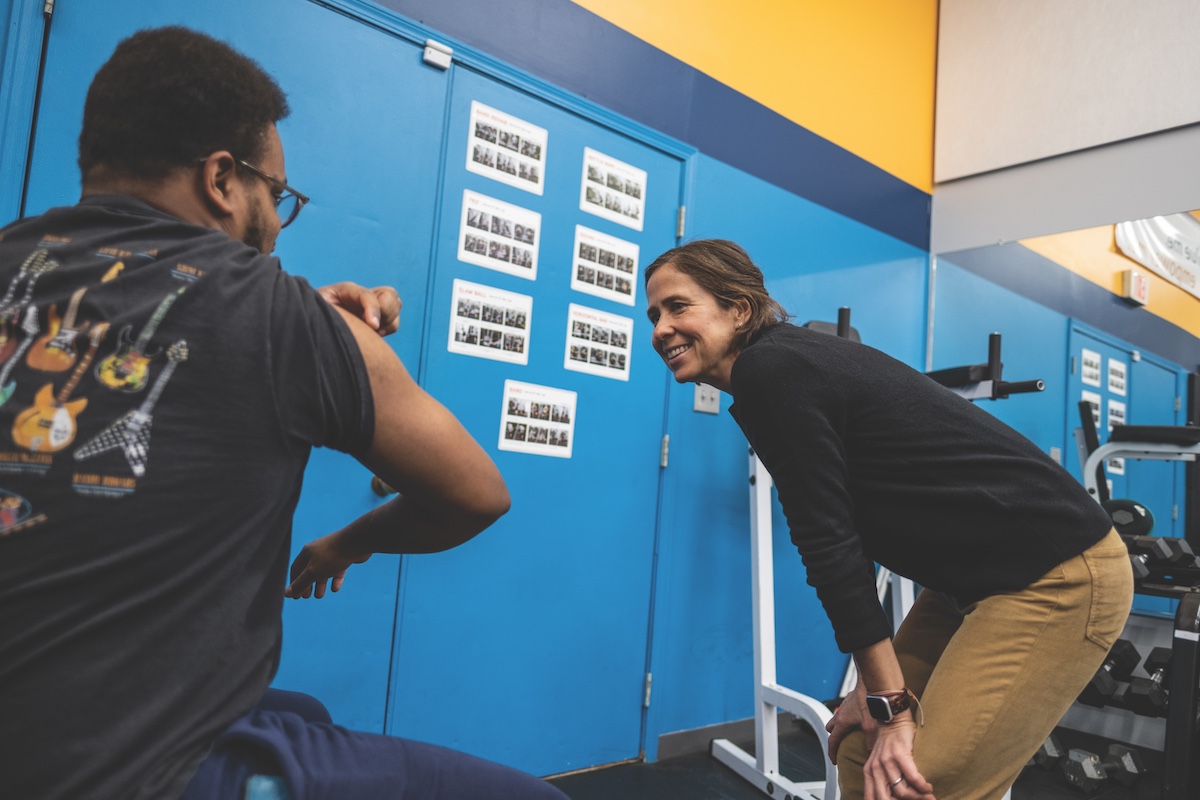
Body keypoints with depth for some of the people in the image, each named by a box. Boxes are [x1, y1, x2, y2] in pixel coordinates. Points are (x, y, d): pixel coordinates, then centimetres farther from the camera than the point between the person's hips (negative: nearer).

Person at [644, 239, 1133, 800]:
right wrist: (876, 689, 12)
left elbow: (831, 543, -19)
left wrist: (891, 705, -13)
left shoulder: (768, 372, -18)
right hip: (973, 582, 9)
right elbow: (842, 538, 11)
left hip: (1058, 578, -9)